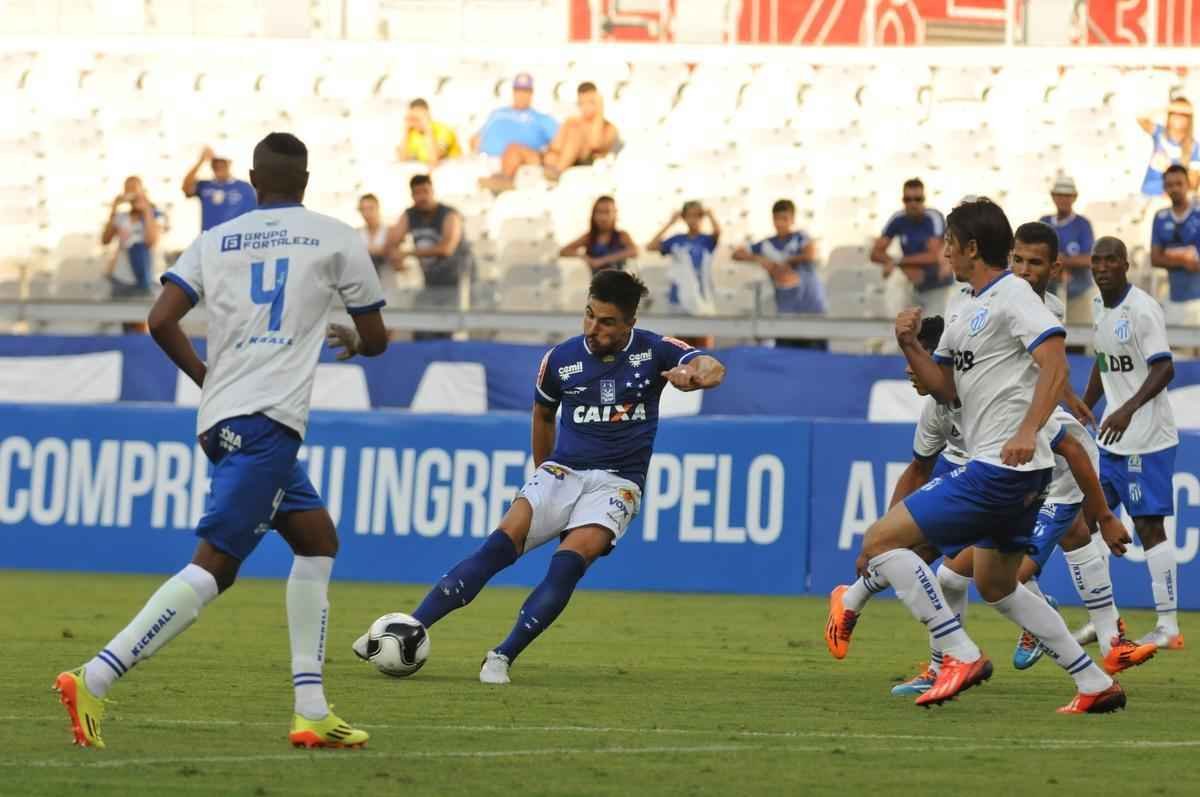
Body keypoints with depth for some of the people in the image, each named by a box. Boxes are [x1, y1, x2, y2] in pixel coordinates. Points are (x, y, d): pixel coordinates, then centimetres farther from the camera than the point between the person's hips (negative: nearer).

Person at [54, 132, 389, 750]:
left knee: (317, 541, 19)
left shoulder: (214, 241, 14)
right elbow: (375, 340, 13)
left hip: (222, 418, 6)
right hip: (267, 420, -6)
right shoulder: (335, 238, 7)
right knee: (214, 564, -12)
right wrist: (350, 343, 37)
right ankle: (93, 680, -25)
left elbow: (161, 321, 1)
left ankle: (311, 713, 14)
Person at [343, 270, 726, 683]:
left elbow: (712, 368, -21)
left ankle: (502, 657, -20)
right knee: (501, 544, -20)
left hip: (616, 483, -2)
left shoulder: (653, 351, -5)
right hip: (561, 473, 2)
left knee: (568, 564, -27)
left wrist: (695, 374, -45)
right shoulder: (561, 359, 1)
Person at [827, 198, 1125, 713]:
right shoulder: (965, 310, 18)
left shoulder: (1012, 296, -10)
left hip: (1004, 466, -11)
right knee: (995, 585, 24)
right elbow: (946, 389, 20)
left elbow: (1055, 367, -21)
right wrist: (910, 347, 4)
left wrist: (1027, 431, -34)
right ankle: (1096, 685, 23)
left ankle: (961, 657, -14)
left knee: (880, 541, -11)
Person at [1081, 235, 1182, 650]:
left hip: (1146, 439, -9)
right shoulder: (1100, 306, 10)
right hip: (1112, 437, 9)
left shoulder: (1142, 309, -16)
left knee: (1149, 525, -8)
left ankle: (1168, 627, -5)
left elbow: (1164, 369, -23)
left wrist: (1129, 409, -34)